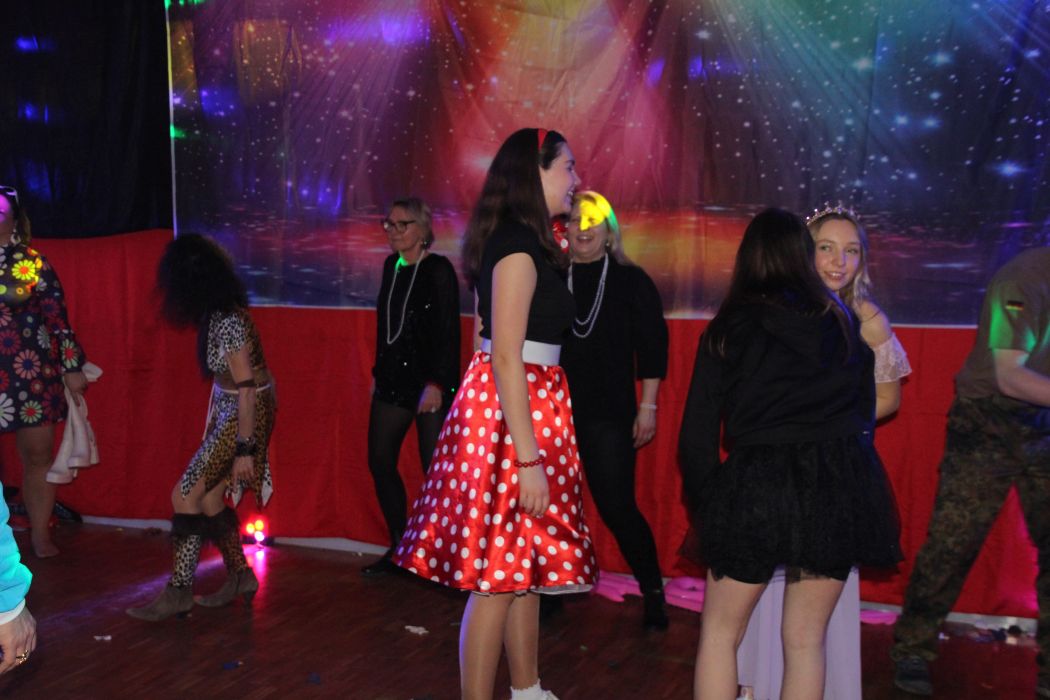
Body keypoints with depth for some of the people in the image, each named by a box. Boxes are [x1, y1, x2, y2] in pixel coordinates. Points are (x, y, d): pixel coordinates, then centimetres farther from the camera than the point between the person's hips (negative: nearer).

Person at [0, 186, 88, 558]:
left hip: (32, 373, -1)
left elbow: (58, 317, 2)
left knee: (38, 455, 4)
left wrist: (73, 368, 1)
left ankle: (40, 534, 14)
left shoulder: (32, 263, 1)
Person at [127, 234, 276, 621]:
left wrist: (245, 449, -21)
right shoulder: (217, 314, 5)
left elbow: (247, 389, -23)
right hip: (227, 411, 9)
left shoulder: (230, 322, -23)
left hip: (246, 414, -9)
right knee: (209, 496, 12)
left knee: (186, 494, -6)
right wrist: (211, 425, 15)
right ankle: (239, 577, 24)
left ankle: (179, 591, 4)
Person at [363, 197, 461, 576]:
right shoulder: (392, 265, 11)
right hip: (393, 382, 7)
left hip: (430, 384, -7)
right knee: (380, 461, 6)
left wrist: (436, 384, -19)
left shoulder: (439, 270, -9)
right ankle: (400, 547, 19)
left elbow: (449, 333, -13)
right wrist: (378, 372, 16)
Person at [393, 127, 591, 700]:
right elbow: (506, 359, -21)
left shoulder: (523, 241, 14)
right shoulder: (518, 244, -15)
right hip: (513, 409, -10)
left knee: (524, 563, 16)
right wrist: (528, 459, -23)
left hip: (529, 405, 10)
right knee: (498, 572, -2)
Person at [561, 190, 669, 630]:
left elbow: (652, 347, 2)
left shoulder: (631, 281, 3)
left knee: (617, 506, -5)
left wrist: (647, 406, -3)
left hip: (609, 414, -2)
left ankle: (653, 593, 12)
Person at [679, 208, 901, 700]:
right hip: (839, 486, 3)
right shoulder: (842, 321, 9)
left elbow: (697, 431, 0)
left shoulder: (728, 329, 2)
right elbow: (866, 407, 15)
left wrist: (704, 504, 10)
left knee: (719, 633, 12)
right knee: (806, 640, 13)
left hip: (757, 485, -3)